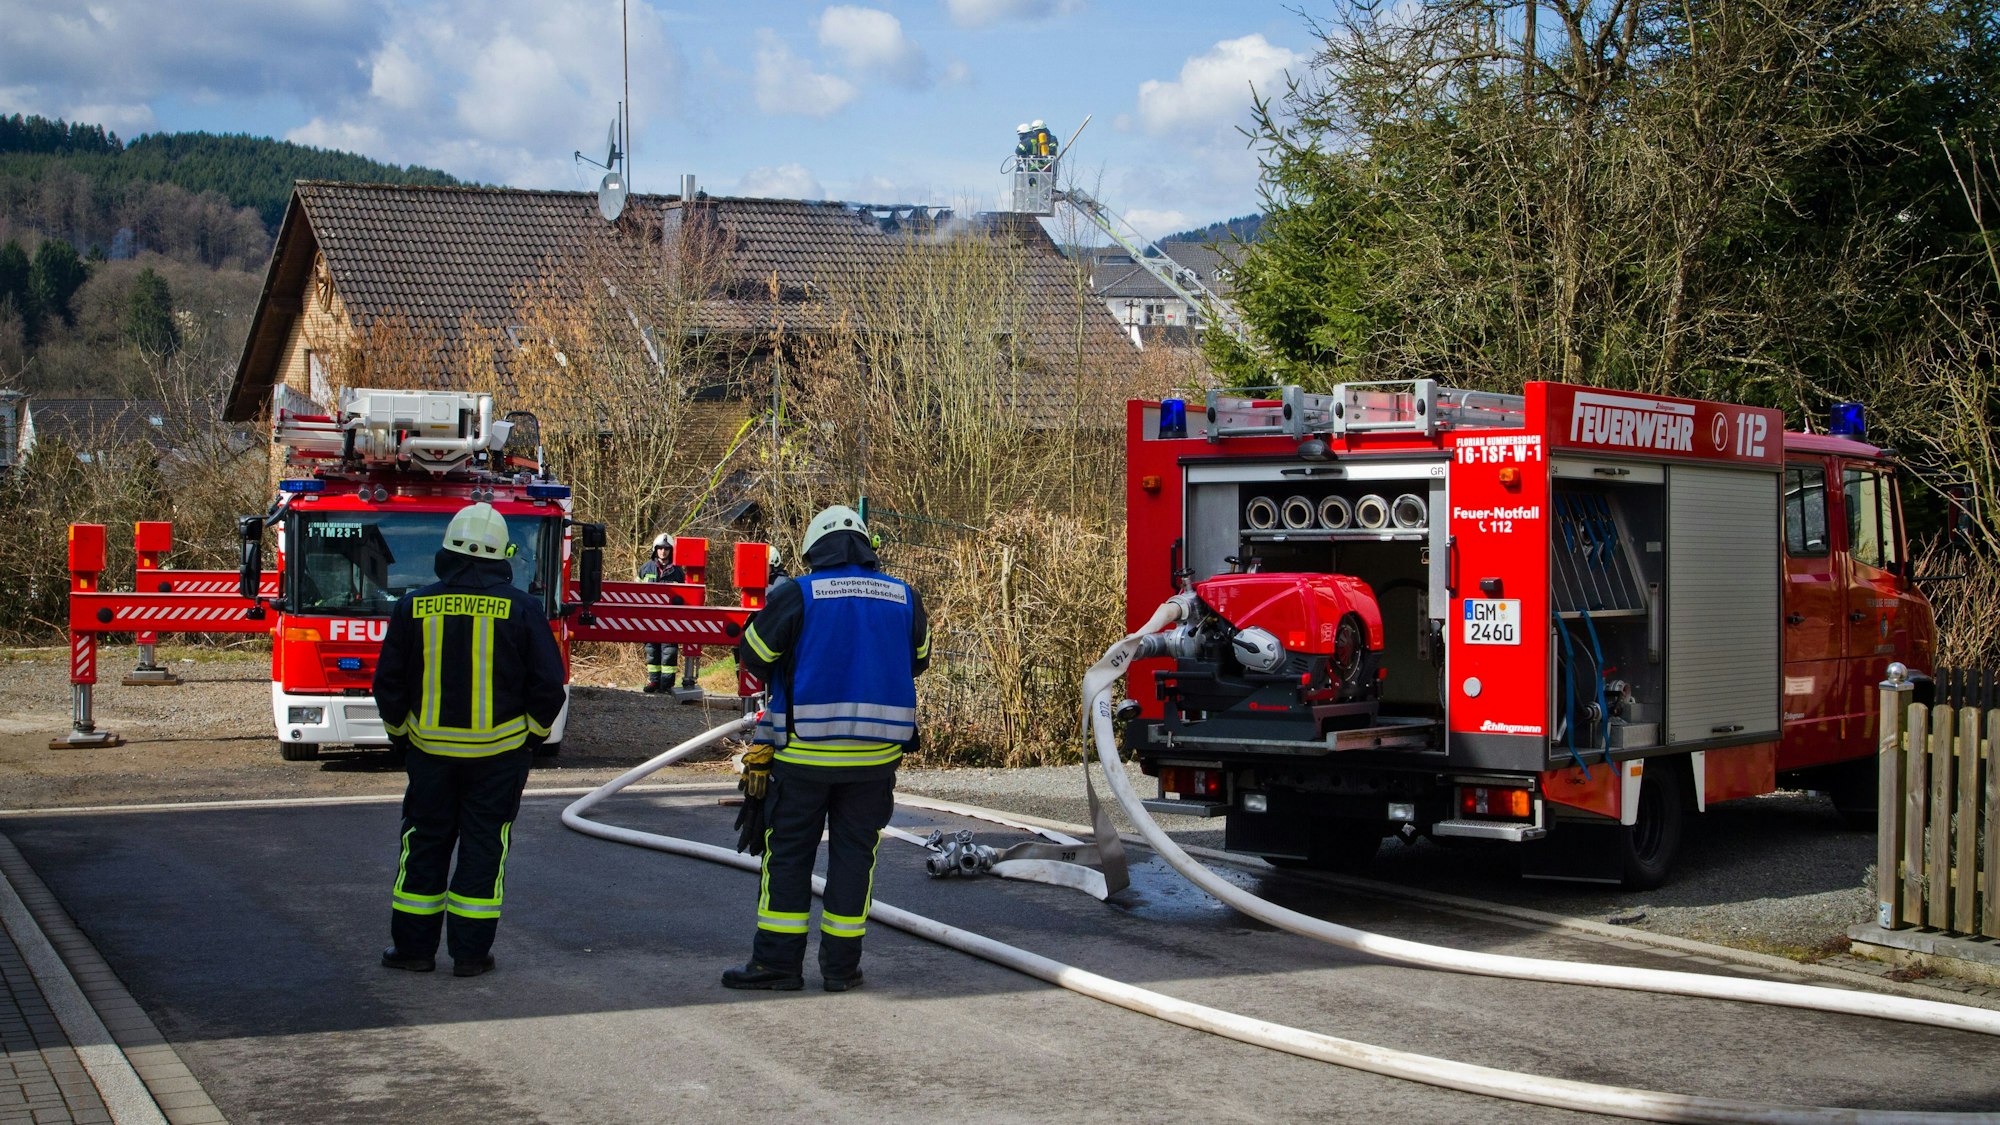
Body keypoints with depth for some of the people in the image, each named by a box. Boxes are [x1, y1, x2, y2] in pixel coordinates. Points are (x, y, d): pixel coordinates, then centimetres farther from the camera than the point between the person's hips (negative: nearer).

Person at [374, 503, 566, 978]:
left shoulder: (415, 606, -3)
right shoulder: (521, 608, -8)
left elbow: (389, 682, 3)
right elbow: (548, 683, -6)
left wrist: (401, 735, 17)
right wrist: (532, 736, 9)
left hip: (430, 748, 1)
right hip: (499, 753, -1)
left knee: (424, 844, 12)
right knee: (483, 848, 6)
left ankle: (414, 946, 16)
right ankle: (470, 952, 7)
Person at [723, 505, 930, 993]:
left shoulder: (796, 595, -6)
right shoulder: (904, 597, 4)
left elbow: (754, 656, 0)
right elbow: (917, 660, 18)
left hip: (805, 753, -3)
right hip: (875, 755, 3)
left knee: (788, 852, 7)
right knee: (854, 853, 11)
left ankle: (777, 960, 8)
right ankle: (841, 965, 13)